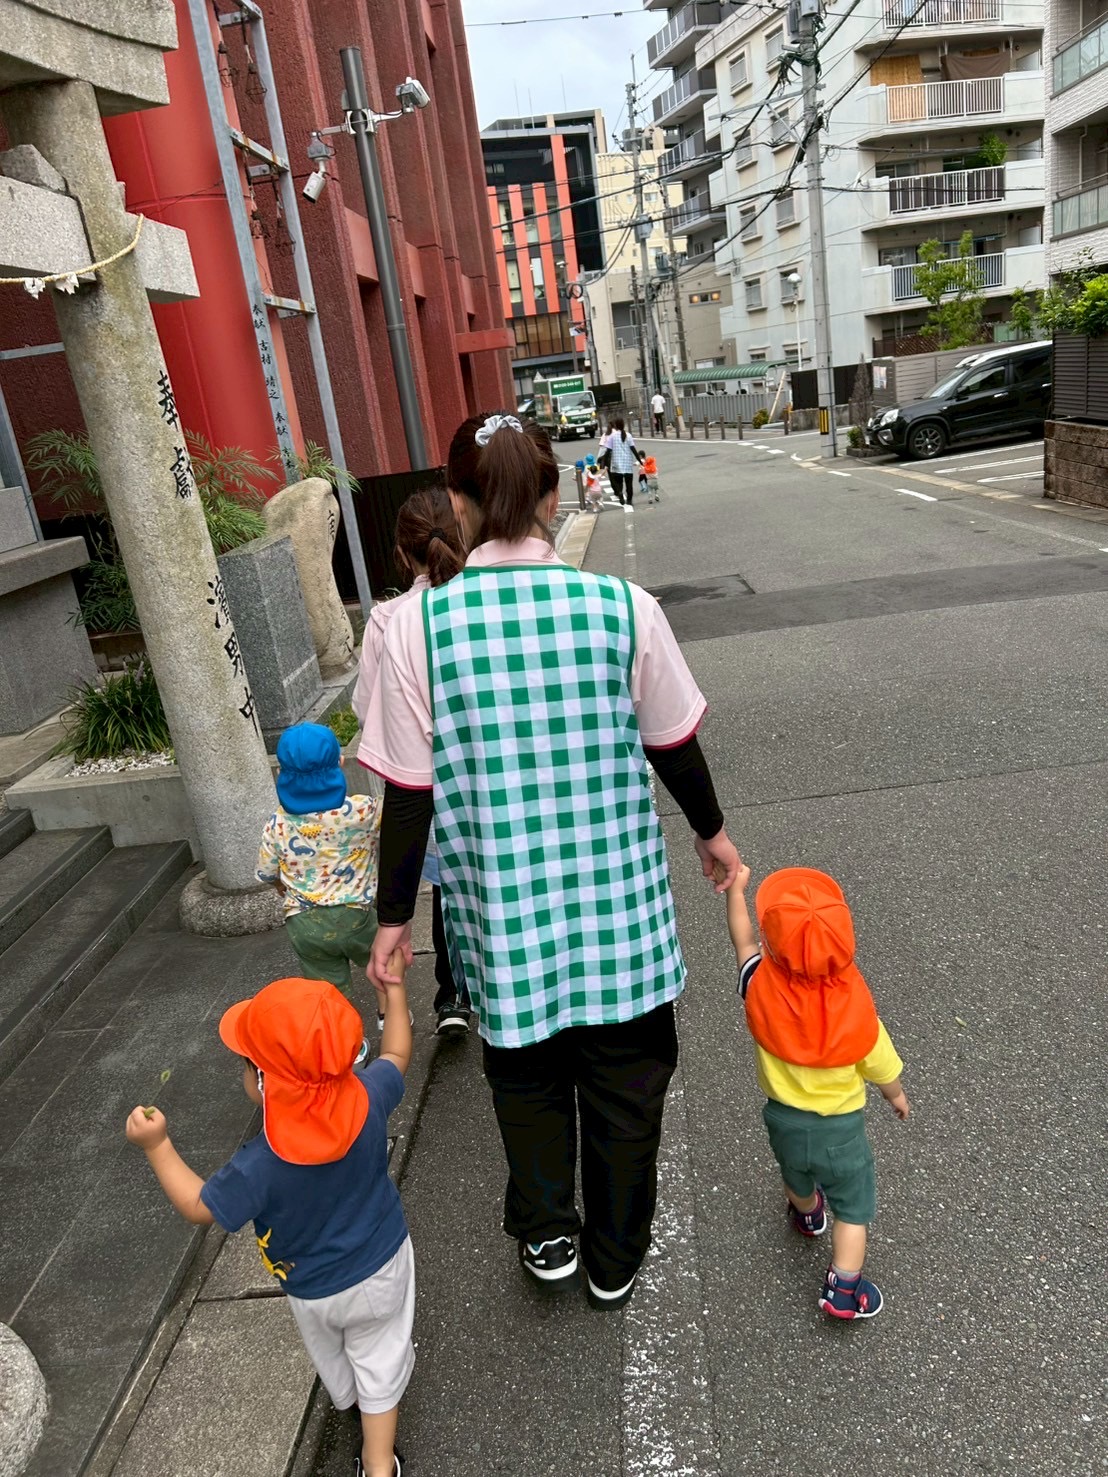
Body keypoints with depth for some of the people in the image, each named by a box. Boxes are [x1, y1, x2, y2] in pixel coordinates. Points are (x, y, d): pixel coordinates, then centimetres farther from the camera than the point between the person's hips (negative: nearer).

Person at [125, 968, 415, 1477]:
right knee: (379, 1359, 24)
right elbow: (395, 1056, -9)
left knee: (333, 1360, 32)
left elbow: (200, 1207, -19)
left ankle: (350, 1401, 61)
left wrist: (157, 1146, -16)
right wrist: (394, 986, 1)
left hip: (316, 1291, -1)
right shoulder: (366, 1100, -31)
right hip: (384, 1264, 1)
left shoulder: (260, 1166, -38)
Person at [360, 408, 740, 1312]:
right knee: (625, 1081, 22)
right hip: (617, 898, 1)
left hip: (502, 908, 0)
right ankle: (615, 1261, 40)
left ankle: (546, 1234, 36)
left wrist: (395, 912, 6)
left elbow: (410, 790, -8)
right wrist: (711, 831, 20)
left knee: (526, 1074, 28)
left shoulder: (418, 625, -13)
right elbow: (674, 746, 1)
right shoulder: (624, 608, -12)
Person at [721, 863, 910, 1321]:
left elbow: (743, 940, -7)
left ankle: (807, 1214, 61)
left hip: (783, 1117, 4)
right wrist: (896, 1095, 11)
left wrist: (736, 888, 5)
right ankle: (843, 1289, 24)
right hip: (841, 1126, -3)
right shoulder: (856, 1012, -29)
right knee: (853, 1207, 21)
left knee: (796, 1179, 34)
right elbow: (882, 1069, -11)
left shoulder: (760, 987, -28)